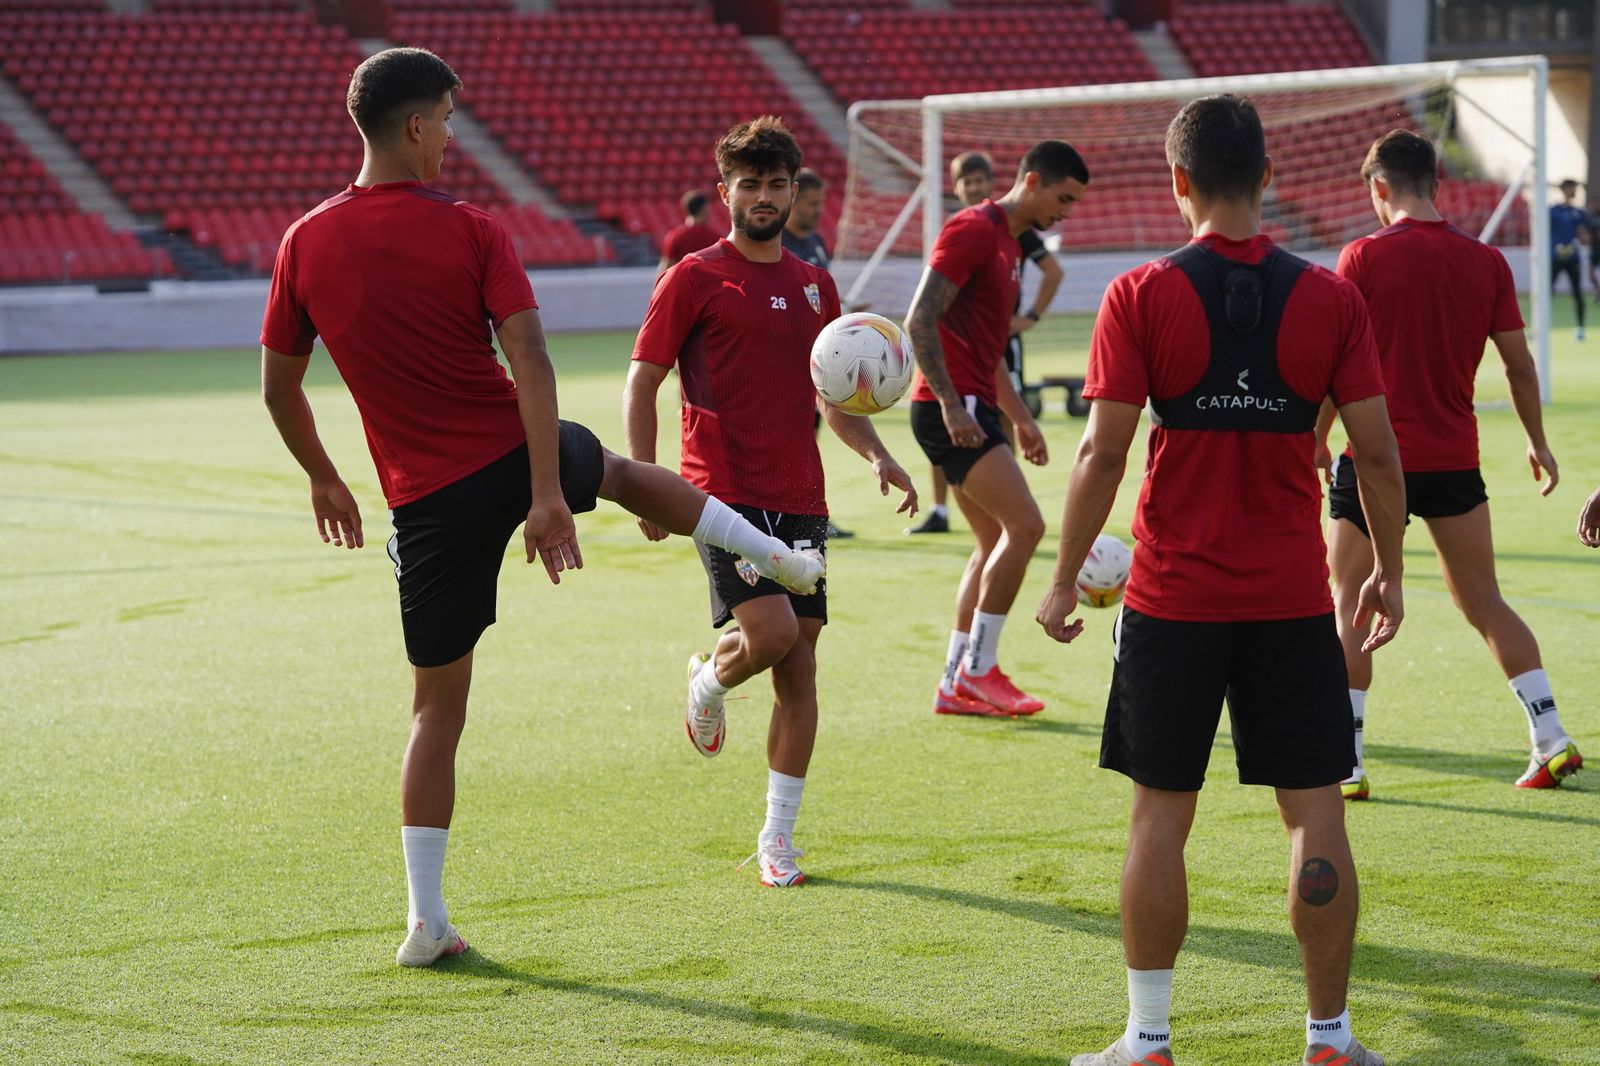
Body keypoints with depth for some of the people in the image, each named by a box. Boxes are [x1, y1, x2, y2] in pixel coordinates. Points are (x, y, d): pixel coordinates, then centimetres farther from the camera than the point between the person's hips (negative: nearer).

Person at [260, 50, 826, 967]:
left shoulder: (306, 245, -2)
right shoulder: (471, 231, -9)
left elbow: (279, 387, 6)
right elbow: (530, 359, -18)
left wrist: (325, 479, 22)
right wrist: (548, 494, -18)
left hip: (429, 501, 1)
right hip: (517, 456, -1)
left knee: (437, 709, 8)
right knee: (622, 470, 36)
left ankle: (427, 921, 8)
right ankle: (776, 556, 46)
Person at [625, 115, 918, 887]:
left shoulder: (814, 286, 15)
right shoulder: (694, 280, -2)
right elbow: (640, 387, -1)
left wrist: (877, 454, 8)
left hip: (799, 497, 5)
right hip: (725, 492, -5)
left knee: (799, 666, 3)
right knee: (772, 631, -22)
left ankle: (777, 836, 12)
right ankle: (707, 685, 13)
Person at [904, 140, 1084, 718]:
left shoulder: (1009, 244, 20)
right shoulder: (973, 229, -11)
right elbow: (921, 321, -18)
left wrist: (1021, 418, 24)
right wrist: (951, 403, -23)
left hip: (971, 409, 10)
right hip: (950, 407, -10)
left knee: (995, 543, 10)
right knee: (1024, 524, -15)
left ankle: (955, 684, 14)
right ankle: (978, 669, -8)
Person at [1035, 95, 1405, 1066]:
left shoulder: (1141, 297, -7)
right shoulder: (1331, 299, -2)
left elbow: (1103, 453, -8)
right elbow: (1378, 452, -1)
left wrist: (1067, 579, 1)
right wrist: (1389, 570, 12)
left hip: (1174, 599, -1)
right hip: (1295, 599, 1)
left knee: (1161, 817, 7)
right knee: (1317, 815, 7)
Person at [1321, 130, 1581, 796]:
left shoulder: (1364, 258, -10)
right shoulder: (1485, 262, 1)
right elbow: (1520, 366, 8)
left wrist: (1314, 441, 2)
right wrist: (1537, 442, 21)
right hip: (1456, 460, 4)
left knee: (1350, 609, 6)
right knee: (1484, 603, 16)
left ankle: (1347, 765, 3)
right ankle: (1550, 738, 12)